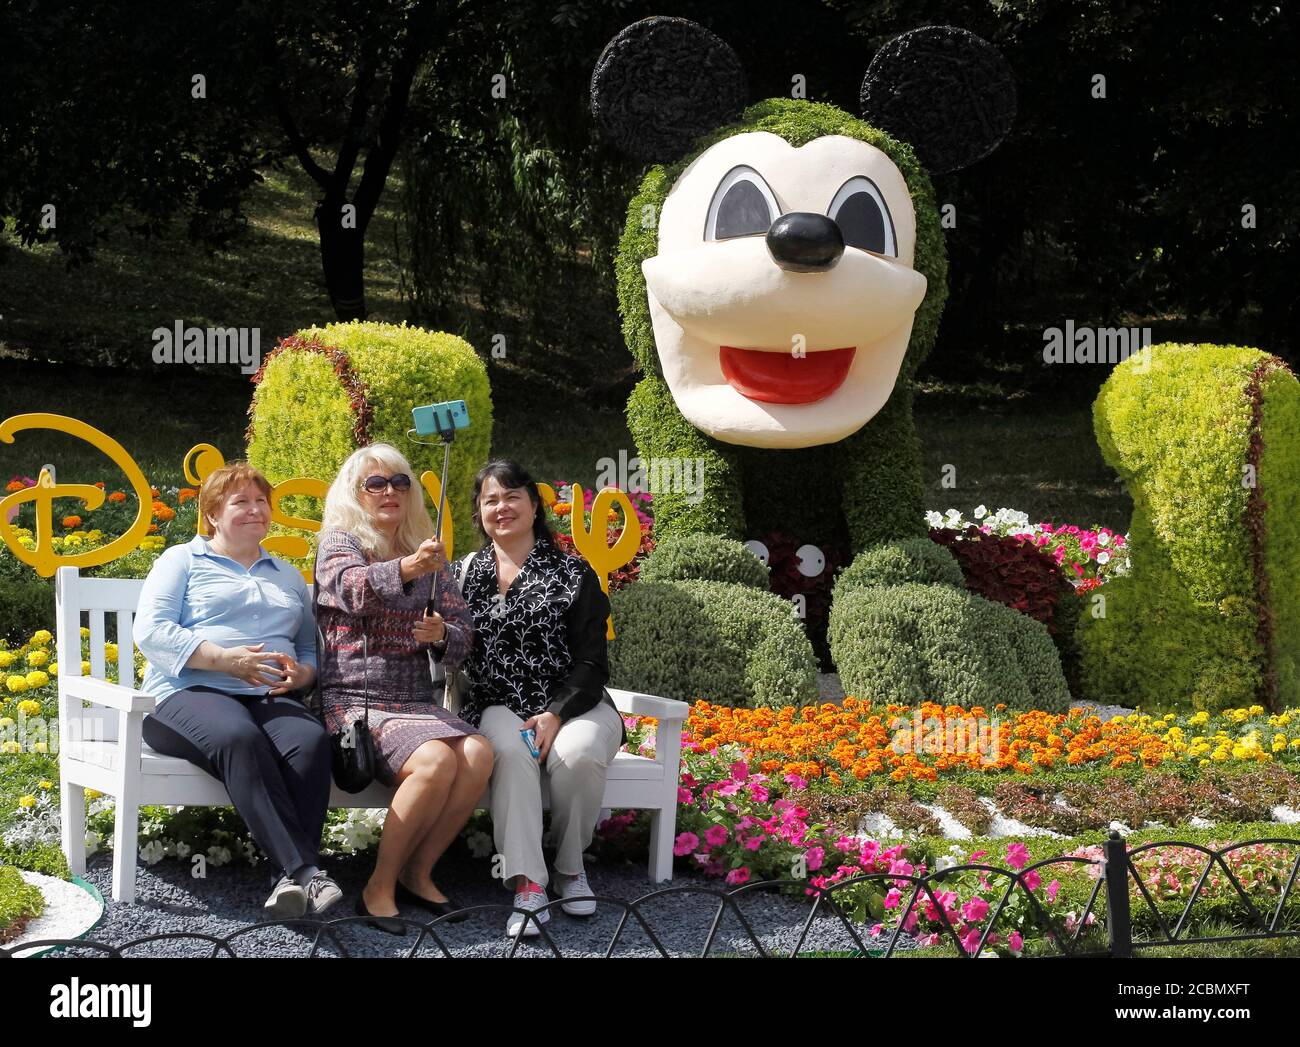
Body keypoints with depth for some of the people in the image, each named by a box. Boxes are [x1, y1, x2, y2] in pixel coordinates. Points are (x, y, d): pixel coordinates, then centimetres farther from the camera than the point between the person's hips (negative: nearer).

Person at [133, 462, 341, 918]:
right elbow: (149, 631, 0)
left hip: (272, 699, 4)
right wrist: (224, 659, -12)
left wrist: (303, 674, -1)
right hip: (191, 693, -4)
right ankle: (305, 871, -48)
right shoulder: (183, 560, 15)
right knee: (240, 739, -40)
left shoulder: (289, 576, 29)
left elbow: (311, 648, 25)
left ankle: (290, 878, -43)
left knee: (312, 740, -33)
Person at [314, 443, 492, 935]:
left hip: (415, 701, 5)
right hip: (354, 701, -5)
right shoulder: (339, 542, 3)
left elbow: (464, 634, 15)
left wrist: (442, 634, -10)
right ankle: (380, 887, -18)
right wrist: (404, 570, -42)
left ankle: (417, 874, -10)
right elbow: (354, 586, -21)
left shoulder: (428, 555, 19)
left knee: (478, 754, -25)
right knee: (436, 761, -31)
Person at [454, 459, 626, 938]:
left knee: (576, 754, -34)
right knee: (511, 751, -35)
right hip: (499, 706, 1)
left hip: (573, 705, -1)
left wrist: (556, 713, -17)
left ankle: (570, 863, -8)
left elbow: (592, 662, -2)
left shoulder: (572, 574, 5)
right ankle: (527, 883, -35)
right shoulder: (468, 574, 14)